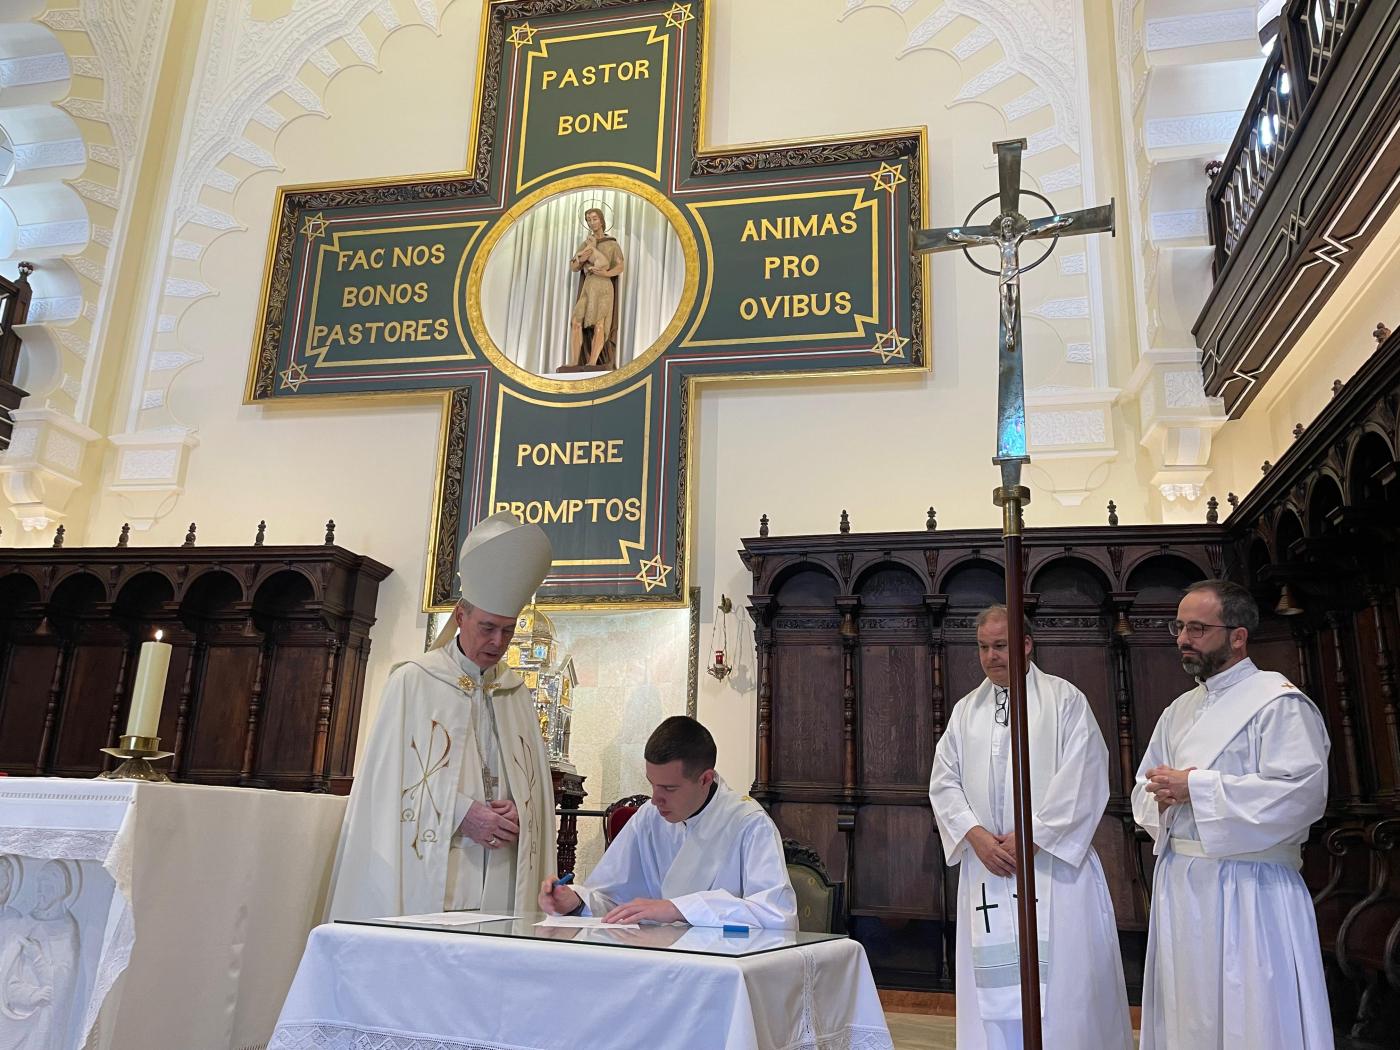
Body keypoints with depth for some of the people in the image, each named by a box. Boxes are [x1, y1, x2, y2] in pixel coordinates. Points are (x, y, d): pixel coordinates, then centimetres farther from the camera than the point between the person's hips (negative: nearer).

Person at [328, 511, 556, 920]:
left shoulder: (516, 692, 13)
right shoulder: (412, 682, 0)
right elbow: (390, 776, -5)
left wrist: (518, 812, -6)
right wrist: (461, 814, -13)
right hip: (431, 873, -3)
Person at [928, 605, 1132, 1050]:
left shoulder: (1065, 700, -1)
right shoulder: (966, 710, 12)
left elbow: (1081, 781, -9)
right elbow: (944, 782, 8)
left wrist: (1029, 837, -12)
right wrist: (976, 834, -8)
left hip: (1053, 863, -4)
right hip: (985, 866, 4)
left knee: (1061, 981, 0)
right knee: (994, 986, 7)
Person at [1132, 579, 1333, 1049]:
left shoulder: (1279, 702, -8)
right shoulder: (1179, 711, 15)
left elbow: (1301, 794, -20)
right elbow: (1143, 790, 18)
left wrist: (1196, 787, -18)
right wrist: (1161, 797, -6)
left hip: (1245, 892, -7)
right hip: (1179, 887, 7)